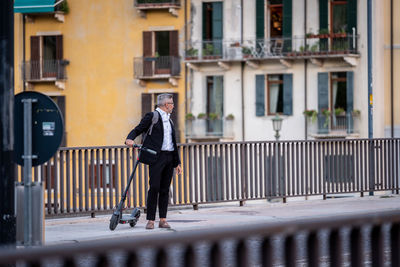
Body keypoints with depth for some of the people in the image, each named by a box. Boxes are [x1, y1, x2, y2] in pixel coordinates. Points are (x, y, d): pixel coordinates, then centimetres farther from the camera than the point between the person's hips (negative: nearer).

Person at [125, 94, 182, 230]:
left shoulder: (169, 120, 21)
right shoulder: (152, 116, 0)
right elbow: (137, 130, -4)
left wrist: (177, 162, 21)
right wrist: (130, 139, -26)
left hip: (169, 157, 7)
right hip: (156, 157, -7)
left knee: (165, 190, 5)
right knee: (154, 188, -10)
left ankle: (163, 220, 8)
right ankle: (150, 220, -7)